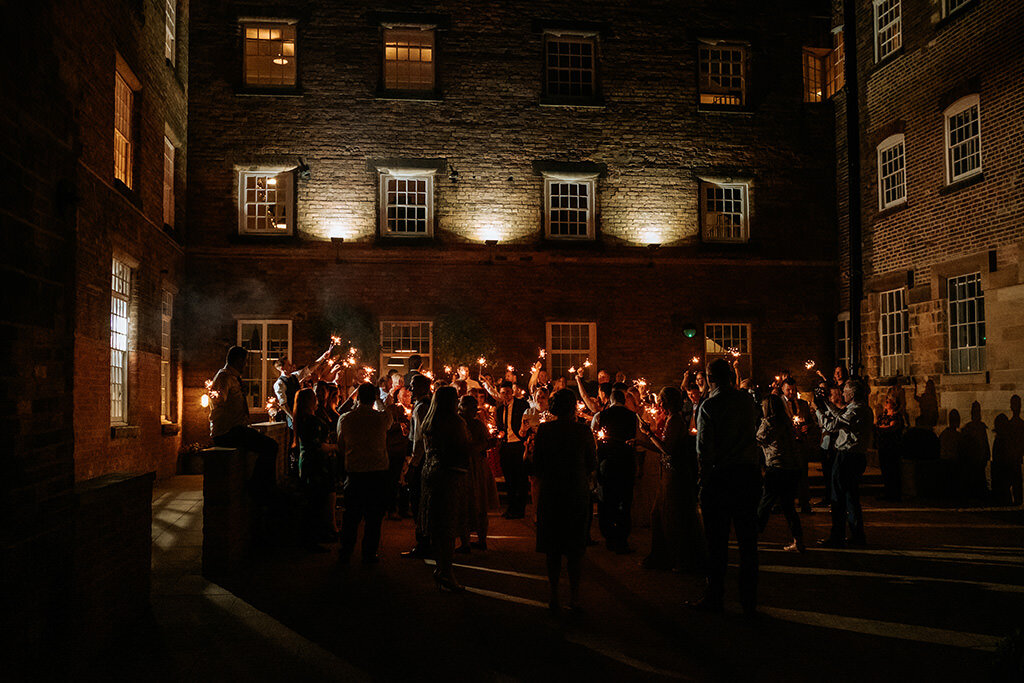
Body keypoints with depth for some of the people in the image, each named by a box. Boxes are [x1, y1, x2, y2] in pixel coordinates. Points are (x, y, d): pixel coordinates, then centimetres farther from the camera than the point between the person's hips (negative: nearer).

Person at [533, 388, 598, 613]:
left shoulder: (544, 430, -7)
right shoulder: (583, 431, -9)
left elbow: (537, 464, -2)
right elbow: (592, 464, 0)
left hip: (550, 493, 1)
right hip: (578, 492, 0)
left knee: (552, 548, 12)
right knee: (575, 548, 10)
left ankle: (554, 595, 15)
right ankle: (574, 597, 11)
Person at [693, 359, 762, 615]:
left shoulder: (709, 405, -8)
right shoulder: (747, 400, 6)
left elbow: (705, 448, -11)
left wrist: (704, 483, -4)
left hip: (721, 476, -4)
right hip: (750, 473, 4)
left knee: (717, 541, 4)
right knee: (748, 540, 9)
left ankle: (714, 598, 12)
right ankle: (749, 601, 14)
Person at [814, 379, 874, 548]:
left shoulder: (856, 410, -18)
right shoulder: (865, 409, 13)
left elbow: (832, 425, -19)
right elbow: (841, 415, 25)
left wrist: (819, 410, -7)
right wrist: (826, 403, 26)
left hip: (847, 456, -10)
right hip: (858, 456, 10)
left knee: (838, 497, -3)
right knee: (852, 496, 16)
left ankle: (837, 538, 0)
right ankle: (857, 536, 21)